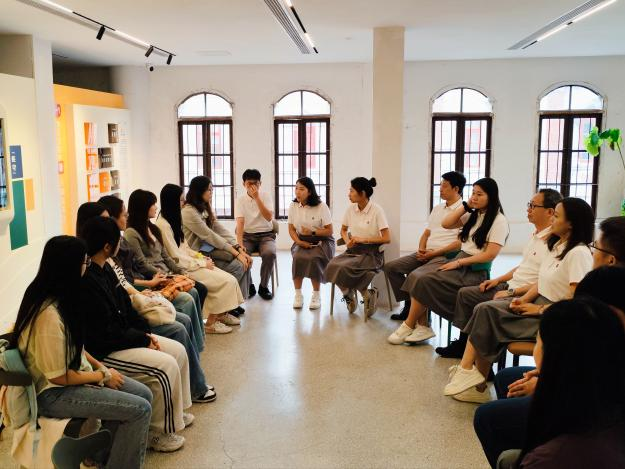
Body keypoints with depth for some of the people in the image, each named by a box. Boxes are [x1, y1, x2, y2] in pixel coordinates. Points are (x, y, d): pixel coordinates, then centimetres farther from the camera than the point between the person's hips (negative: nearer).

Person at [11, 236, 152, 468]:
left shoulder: (55, 297, 0)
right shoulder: (49, 315, -30)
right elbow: (59, 377, -23)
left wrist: (100, 366, 2)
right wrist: (103, 375, -10)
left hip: (75, 372, 9)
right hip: (54, 393, -9)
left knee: (144, 394, 3)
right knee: (140, 410, -15)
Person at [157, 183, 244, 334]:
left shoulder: (173, 220, 13)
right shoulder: (163, 224, -17)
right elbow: (176, 257, -17)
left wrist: (200, 256, 4)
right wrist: (202, 263, -11)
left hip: (189, 262, 9)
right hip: (182, 269, -9)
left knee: (229, 280, -4)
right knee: (226, 282, -17)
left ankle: (221, 314, 14)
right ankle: (210, 324, -6)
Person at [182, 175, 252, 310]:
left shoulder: (205, 209, 13)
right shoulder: (188, 212, -15)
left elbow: (222, 231, 4)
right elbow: (210, 236, -19)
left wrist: (240, 249, -8)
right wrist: (236, 252, -20)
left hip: (210, 248, 8)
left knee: (245, 261, -11)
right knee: (238, 266, -20)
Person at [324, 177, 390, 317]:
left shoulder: (376, 210, -10)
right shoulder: (351, 209, 5)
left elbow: (387, 239, -12)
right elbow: (343, 230, 21)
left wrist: (363, 239, -17)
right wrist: (347, 241, -1)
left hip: (371, 252, -5)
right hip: (353, 249, 5)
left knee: (344, 268, -30)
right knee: (332, 266, -23)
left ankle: (367, 294, -7)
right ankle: (350, 295, -2)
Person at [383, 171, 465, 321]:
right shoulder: (437, 208, 20)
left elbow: (460, 243, -14)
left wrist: (433, 253, -14)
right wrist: (421, 249, 1)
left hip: (445, 256, -9)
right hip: (426, 253, 9)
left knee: (415, 275, -32)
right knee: (391, 267, -3)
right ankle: (408, 305, 2)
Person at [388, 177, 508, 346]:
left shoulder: (499, 221, -7)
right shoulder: (473, 215, 15)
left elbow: (490, 255, -15)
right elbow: (445, 224, 11)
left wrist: (458, 263, -15)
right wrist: (466, 206, 4)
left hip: (476, 271, -7)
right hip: (459, 260, 7)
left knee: (426, 282, -23)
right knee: (419, 278, -17)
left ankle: (408, 327, -8)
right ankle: (422, 327, -15)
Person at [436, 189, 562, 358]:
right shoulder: (535, 235, 13)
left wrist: (511, 292, -20)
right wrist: (498, 280, 13)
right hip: (510, 286, 10)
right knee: (465, 293, 9)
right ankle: (463, 343, 18)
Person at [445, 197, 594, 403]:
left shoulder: (579, 253, -17)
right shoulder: (557, 245, 12)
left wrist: (538, 309, -17)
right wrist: (524, 299, -3)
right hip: (538, 302, 8)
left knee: (487, 315, -19)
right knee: (484, 309, -12)